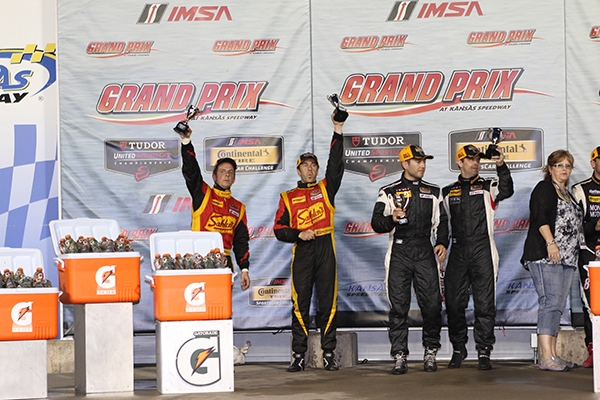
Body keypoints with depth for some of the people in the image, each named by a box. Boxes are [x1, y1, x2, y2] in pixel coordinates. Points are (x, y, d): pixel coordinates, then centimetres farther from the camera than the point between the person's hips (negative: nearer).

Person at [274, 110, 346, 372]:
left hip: (326, 250, 0)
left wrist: (338, 131, -8)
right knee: (300, 305, -2)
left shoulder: (326, 188, 13)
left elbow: (336, 164, 0)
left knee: (328, 303, 0)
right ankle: (298, 356, 1)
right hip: (301, 252, 0)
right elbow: (279, 229, 9)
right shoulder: (288, 198, 13)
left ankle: (329, 354, 3)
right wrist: (298, 234, -10)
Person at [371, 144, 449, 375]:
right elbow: (377, 224, 3)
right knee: (398, 307, -4)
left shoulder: (433, 192, 17)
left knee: (432, 304, -5)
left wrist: (442, 243, 1)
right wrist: (392, 219, -18)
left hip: (425, 253, 2)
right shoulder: (389, 192, 8)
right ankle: (399, 357, 0)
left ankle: (430, 353, 9)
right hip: (399, 254, -2)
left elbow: (441, 221, 18)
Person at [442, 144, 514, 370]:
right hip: (457, 253, 2)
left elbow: (506, 190, -14)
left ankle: (484, 352, 0)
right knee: (454, 304, 3)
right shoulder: (448, 192, 16)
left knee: (485, 304, -5)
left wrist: (501, 167, -29)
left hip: (483, 252, -2)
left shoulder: (488, 186, 8)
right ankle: (458, 349, 17)